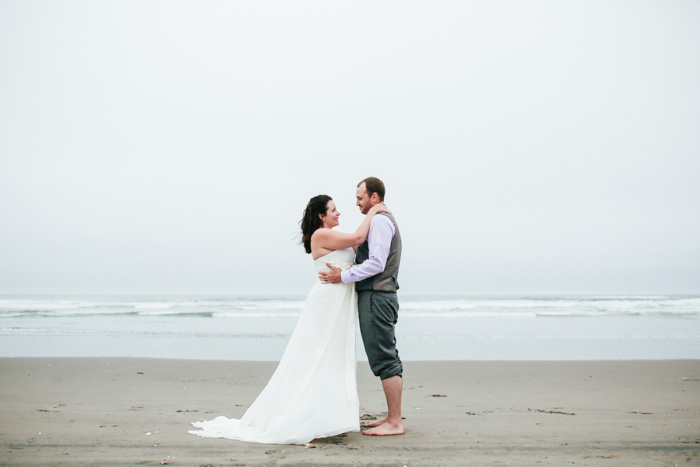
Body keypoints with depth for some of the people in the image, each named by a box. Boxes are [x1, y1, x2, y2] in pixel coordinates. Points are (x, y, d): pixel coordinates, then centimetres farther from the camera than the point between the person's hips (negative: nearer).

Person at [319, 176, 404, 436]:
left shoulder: (379, 221, -12)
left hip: (376, 297, -11)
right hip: (381, 296, 11)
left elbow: (376, 263, -21)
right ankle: (393, 416, 18)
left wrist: (344, 276, -18)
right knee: (388, 358, 12)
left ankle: (394, 423, -6)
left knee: (384, 360, -9)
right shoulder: (385, 220, 22)